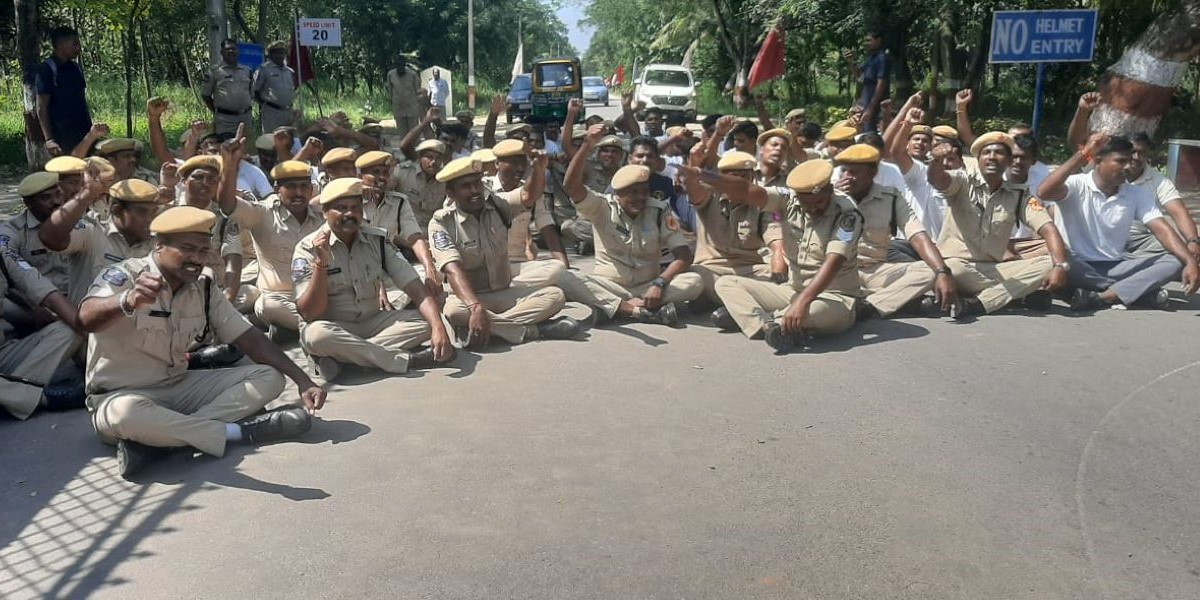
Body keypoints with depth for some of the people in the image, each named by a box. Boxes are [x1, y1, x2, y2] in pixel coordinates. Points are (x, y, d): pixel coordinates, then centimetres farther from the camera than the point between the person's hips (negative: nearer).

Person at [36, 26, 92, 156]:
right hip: (63, 138, -7)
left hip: (84, 134, 7)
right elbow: (42, 108, -11)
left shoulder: (76, 68, 13)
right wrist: (49, 139, -20)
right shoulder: (47, 70, -7)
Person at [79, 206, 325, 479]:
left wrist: (303, 381, -12)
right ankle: (240, 431, -23)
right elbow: (88, 318, -34)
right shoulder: (124, 276, -14)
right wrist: (128, 302, -58)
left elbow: (250, 339, 0)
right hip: (121, 395, -6)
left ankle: (158, 441, -26)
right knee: (126, 413, -42)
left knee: (269, 378, -9)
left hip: (179, 388, 6)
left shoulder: (203, 290, 2)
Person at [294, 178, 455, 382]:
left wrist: (438, 327, -29)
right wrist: (321, 263, -28)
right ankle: (405, 360, -27)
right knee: (315, 334, -38)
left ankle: (340, 357, -25)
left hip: (372, 322, 4)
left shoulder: (378, 240, -1)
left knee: (427, 320, -19)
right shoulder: (307, 249, -10)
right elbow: (310, 314, -17)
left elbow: (416, 289, -10)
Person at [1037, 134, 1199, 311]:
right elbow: (1044, 192, -29)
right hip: (1078, 266, -4)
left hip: (1115, 267, 4)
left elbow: (1162, 230, -5)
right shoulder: (1077, 185, -8)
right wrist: (1082, 155, -28)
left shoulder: (1138, 194, 4)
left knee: (1174, 261, -15)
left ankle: (1099, 297, -31)